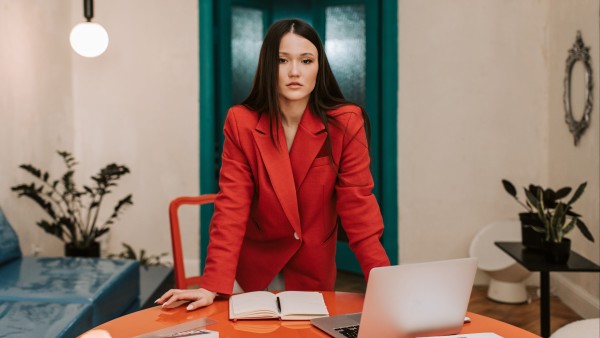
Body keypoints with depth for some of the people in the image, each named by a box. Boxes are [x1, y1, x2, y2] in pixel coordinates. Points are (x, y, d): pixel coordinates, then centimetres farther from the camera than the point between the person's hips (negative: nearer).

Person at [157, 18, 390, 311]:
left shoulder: (346, 123, -16)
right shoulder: (241, 122, -15)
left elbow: (358, 206, -16)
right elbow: (232, 207, -17)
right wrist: (212, 286, -26)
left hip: (313, 268, 1)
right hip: (253, 265, 0)